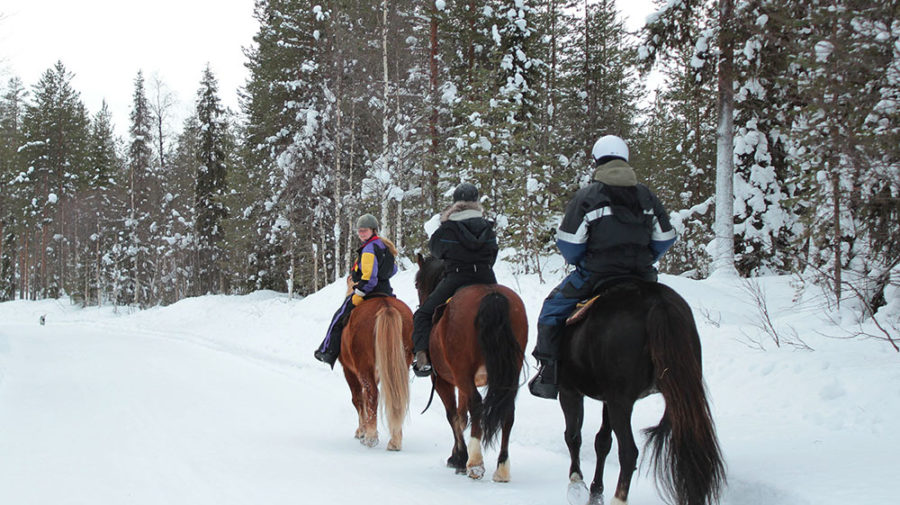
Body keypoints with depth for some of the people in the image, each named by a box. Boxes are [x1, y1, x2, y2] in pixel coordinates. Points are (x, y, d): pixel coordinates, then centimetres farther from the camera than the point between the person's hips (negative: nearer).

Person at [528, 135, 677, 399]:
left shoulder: (587, 195, -6)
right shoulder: (647, 195, 9)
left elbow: (568, 243, -9)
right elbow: (665, 238, 11)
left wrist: (580, 264, 11)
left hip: (596, 273, -4)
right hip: (642, 276, 4)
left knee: (553, 307, 13)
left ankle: (549, 375, 6)